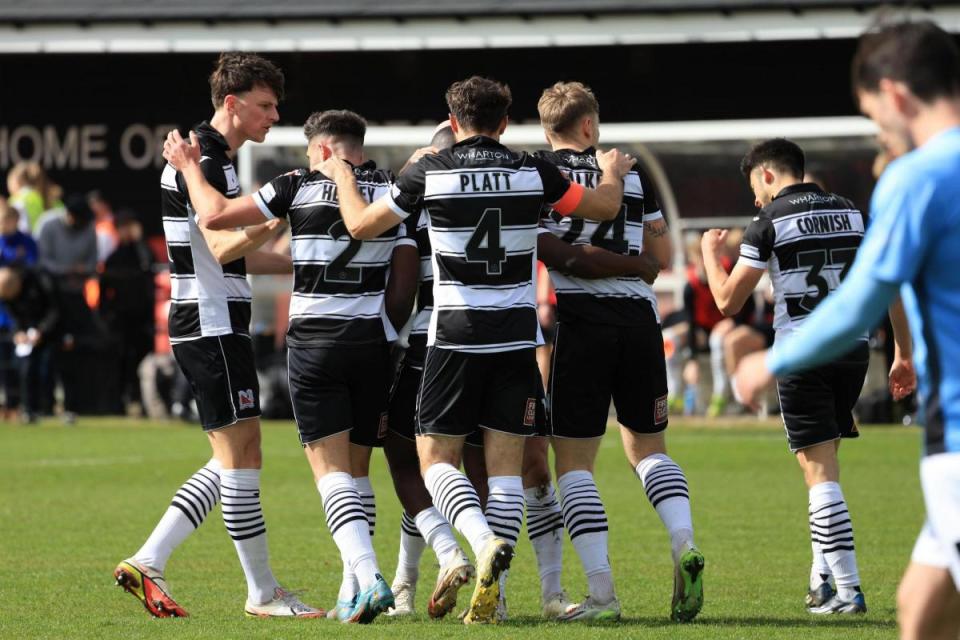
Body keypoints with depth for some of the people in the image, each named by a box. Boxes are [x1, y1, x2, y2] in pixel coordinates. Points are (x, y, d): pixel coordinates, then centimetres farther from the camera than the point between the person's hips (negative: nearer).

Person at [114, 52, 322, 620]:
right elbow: (221, 248, -23)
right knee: (242, 457, -6)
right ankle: (264, 594, -1)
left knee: (232, 464, 12)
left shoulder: (217, 159, 18)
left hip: (215, 325, 11)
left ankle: (148, 563, 10)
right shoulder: (202, 159, -14)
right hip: (212, 326, -11)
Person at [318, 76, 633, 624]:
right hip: (517, 338, 2)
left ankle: (484, 540, -21)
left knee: (436, 459, 7)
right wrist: (614, 172, 35)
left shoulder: (430, 172, -4)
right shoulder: (531, 171, 0)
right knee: (506, 466, 5)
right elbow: (606, 207, 13)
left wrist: (343, 177, 26)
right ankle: (491, 594, -1)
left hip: (454, 337, -2)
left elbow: (361, 225, 6)